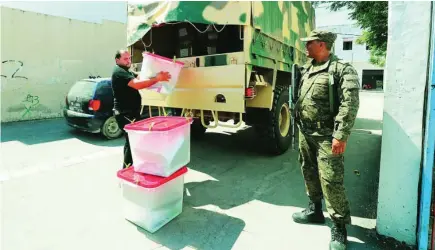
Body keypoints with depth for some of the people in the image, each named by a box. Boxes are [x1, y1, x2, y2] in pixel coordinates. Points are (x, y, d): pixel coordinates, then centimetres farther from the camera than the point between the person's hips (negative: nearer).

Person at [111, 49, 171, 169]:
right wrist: (157, 78, -30)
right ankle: (127, 169, 3)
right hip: (125, 113, -11)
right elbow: (137, 84, -28)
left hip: (131, 112, 11)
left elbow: (141, 77, 10)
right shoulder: (119, 72, -15)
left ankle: (128, 167, 32)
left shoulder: (128, 72, 21)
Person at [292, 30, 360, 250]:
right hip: (305, 132, 8)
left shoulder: (342, 69, -11)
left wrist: (341, 135, -24)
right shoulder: (307, 69, 13)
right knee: (309, 172, 18)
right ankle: (314, 209, 37)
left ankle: (339, 227, 11)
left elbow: (350, 104, -19)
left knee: (330, 180, -6)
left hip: (326, 135, -8)